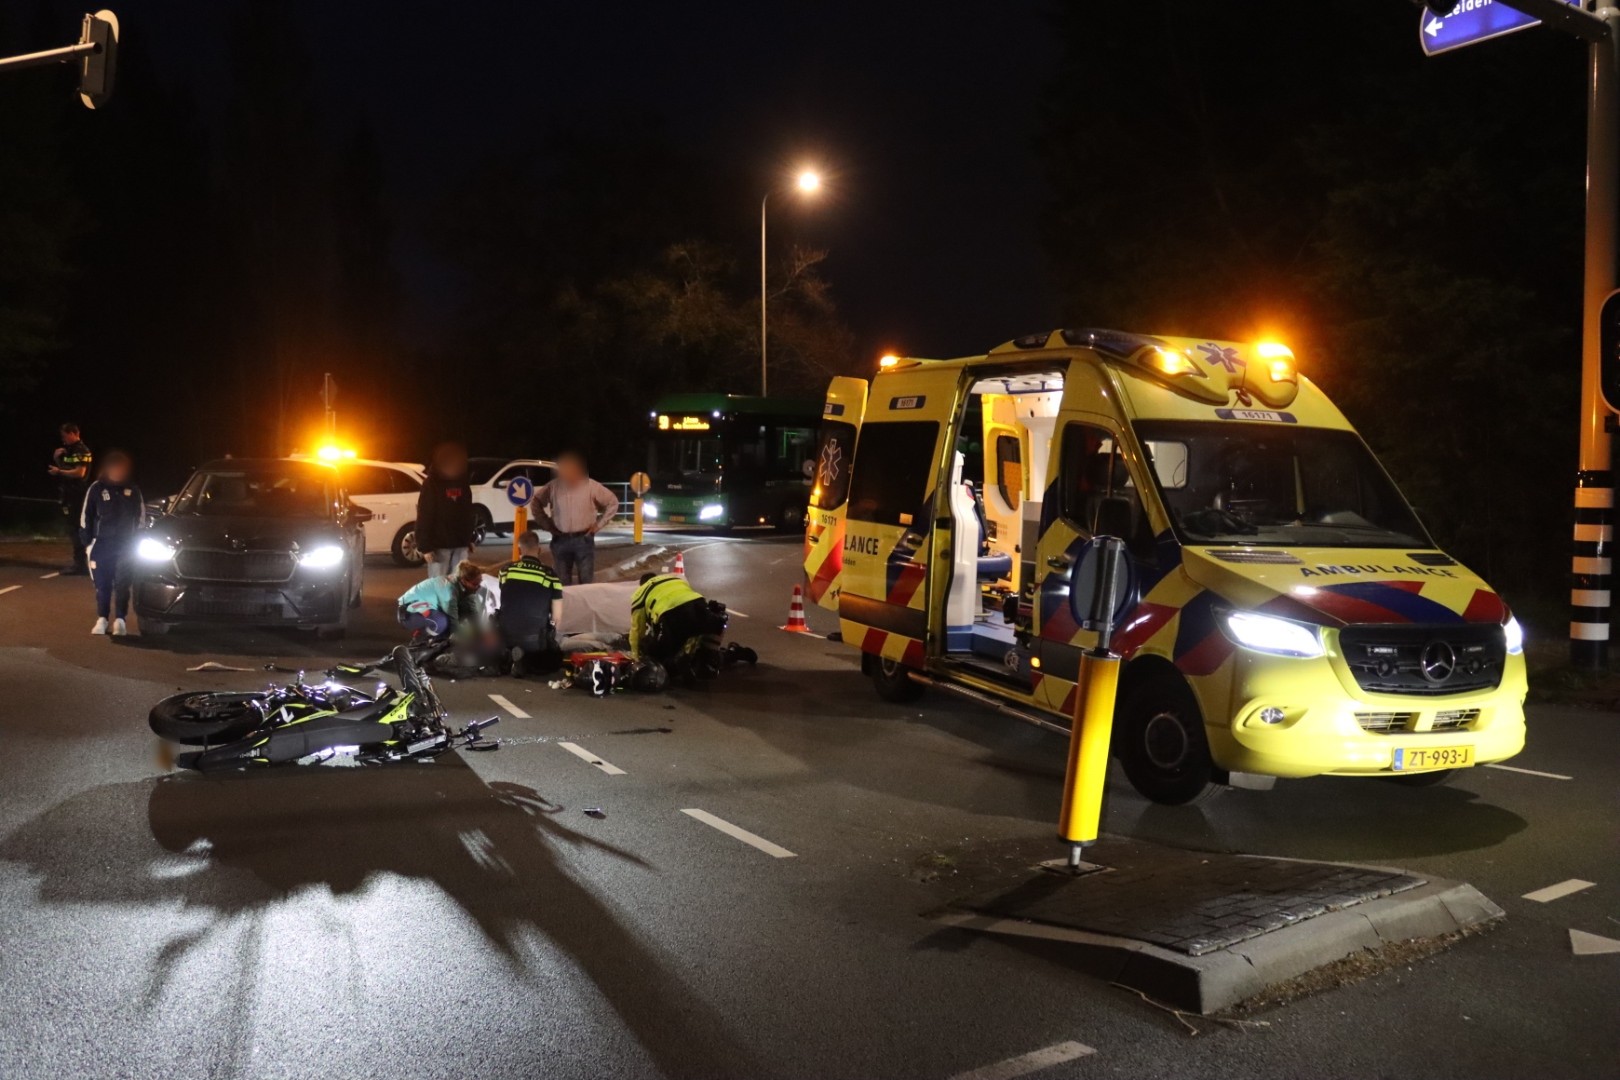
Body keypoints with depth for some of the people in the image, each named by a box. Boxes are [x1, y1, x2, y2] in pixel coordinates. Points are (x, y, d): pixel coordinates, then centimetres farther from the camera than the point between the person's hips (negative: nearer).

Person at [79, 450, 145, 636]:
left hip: (126, 545, 0)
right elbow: (85, 518, 3)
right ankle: (102, 620, 12)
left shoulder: (133, 490, 4)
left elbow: (141, 517, 11)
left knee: (122, 584, -3)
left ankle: (120, 620, 1)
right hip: (101, 544, 0)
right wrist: (87, 543, 0)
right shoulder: (96, 489, 0)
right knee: (102, 584, 3)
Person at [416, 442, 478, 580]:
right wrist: (425, 547, -16)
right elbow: (424, 517, -10)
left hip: (460, 545, 5)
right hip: (439, 545, -5)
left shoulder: (463, 484, 10)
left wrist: (469, 541, 12)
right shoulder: (431, 484, -6)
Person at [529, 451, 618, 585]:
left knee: (586, 582, 1)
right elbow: (536, 503, 14)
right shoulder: (553, 486, -1)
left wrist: (598, 524, 1)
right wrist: (546, 524, 6)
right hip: (560, 540, 2)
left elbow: (612, 503, 6)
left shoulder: (591, 486, -4)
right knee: (562, 583, 6)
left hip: (584, 540, -1)